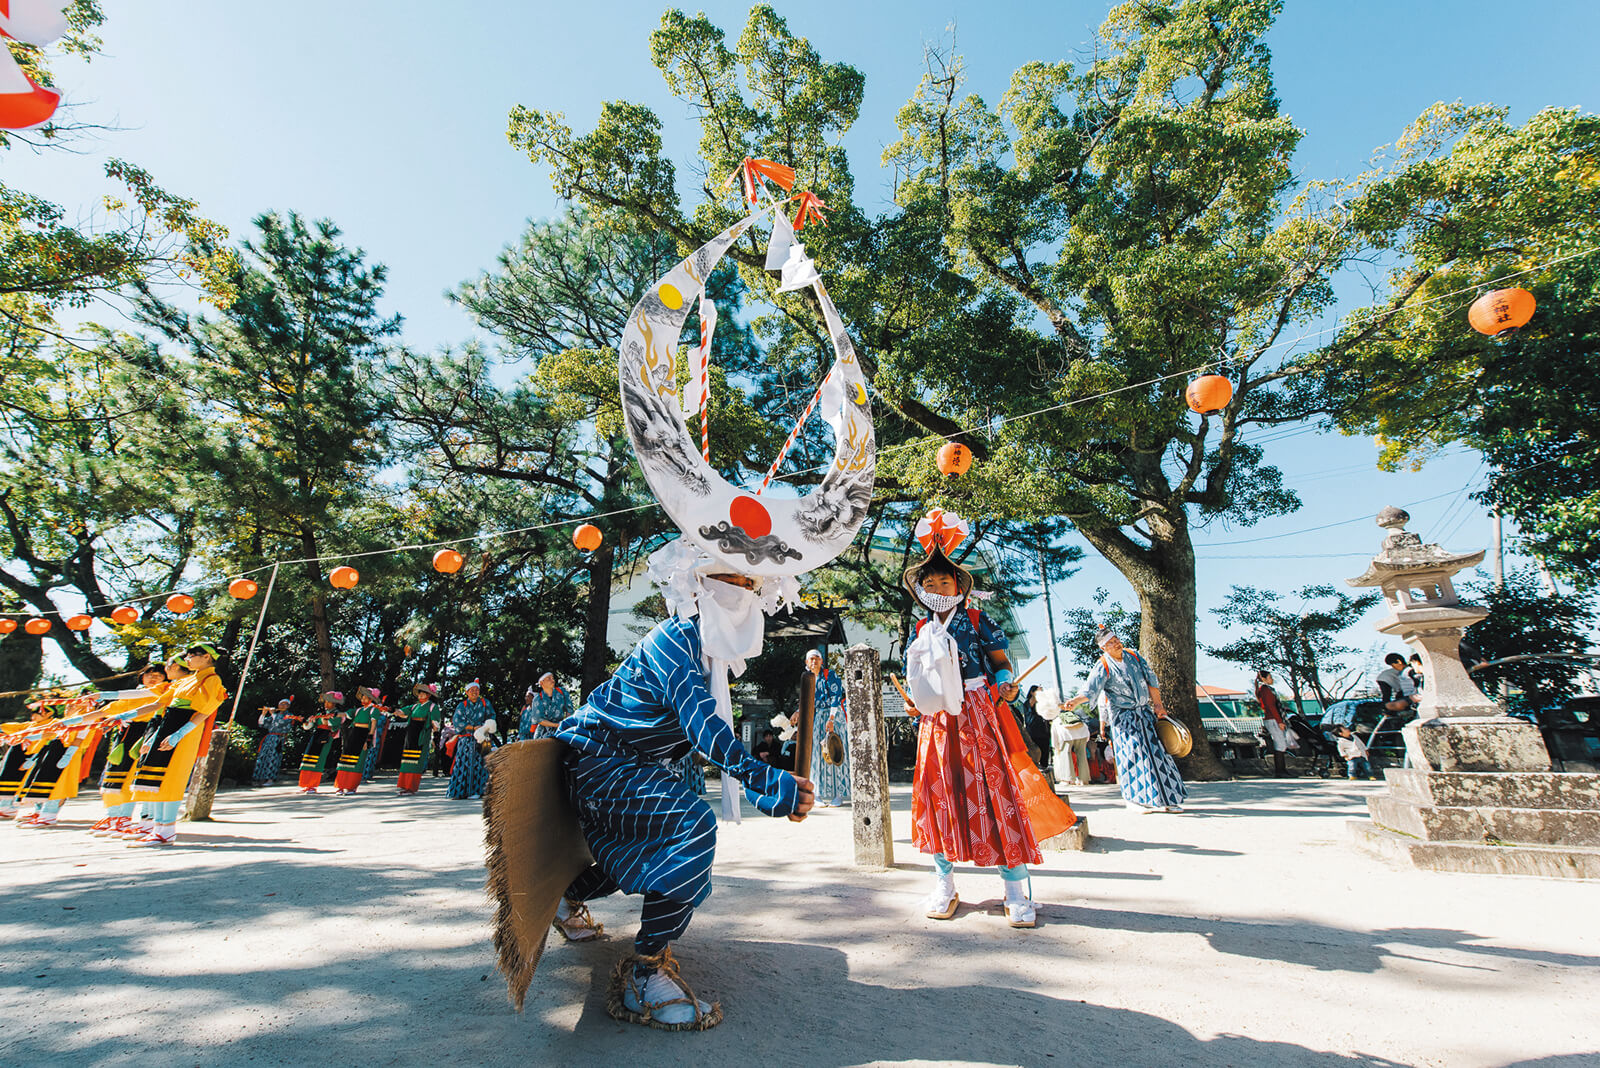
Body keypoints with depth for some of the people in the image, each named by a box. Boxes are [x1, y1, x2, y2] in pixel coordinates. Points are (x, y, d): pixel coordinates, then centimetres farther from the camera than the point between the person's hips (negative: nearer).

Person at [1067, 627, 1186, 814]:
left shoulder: (1133, 656, 2)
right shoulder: (1103, 667, -13)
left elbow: (1151, 680, 9)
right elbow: (1091, 690, -22)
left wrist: (1157, 704, 5)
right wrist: (1075, 701, -40)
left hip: (1145, 713, 5)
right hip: (1123, 717, -5)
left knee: (1156, 751, 6)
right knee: (1131, 754, -10)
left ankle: (1165, 798, 16)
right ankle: (1134, 798, 1)